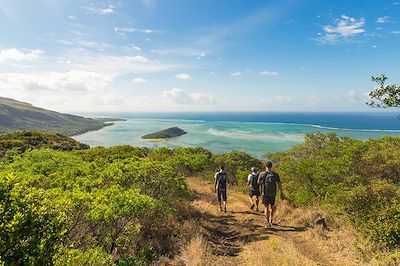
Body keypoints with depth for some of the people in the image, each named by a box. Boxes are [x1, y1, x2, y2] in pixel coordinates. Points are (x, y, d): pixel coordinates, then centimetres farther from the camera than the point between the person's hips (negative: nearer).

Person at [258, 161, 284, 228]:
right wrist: (281, 194, 7)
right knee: (272, 207, 23)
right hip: (273, 194, 1)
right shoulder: (275, 174, -5)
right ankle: (270, 220, 19)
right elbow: (279, 185, -2)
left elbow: (259, 182, 7)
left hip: (265, 194, -1)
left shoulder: (262, 174, -7)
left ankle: (267, 223, 8)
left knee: (266, 207, 12)